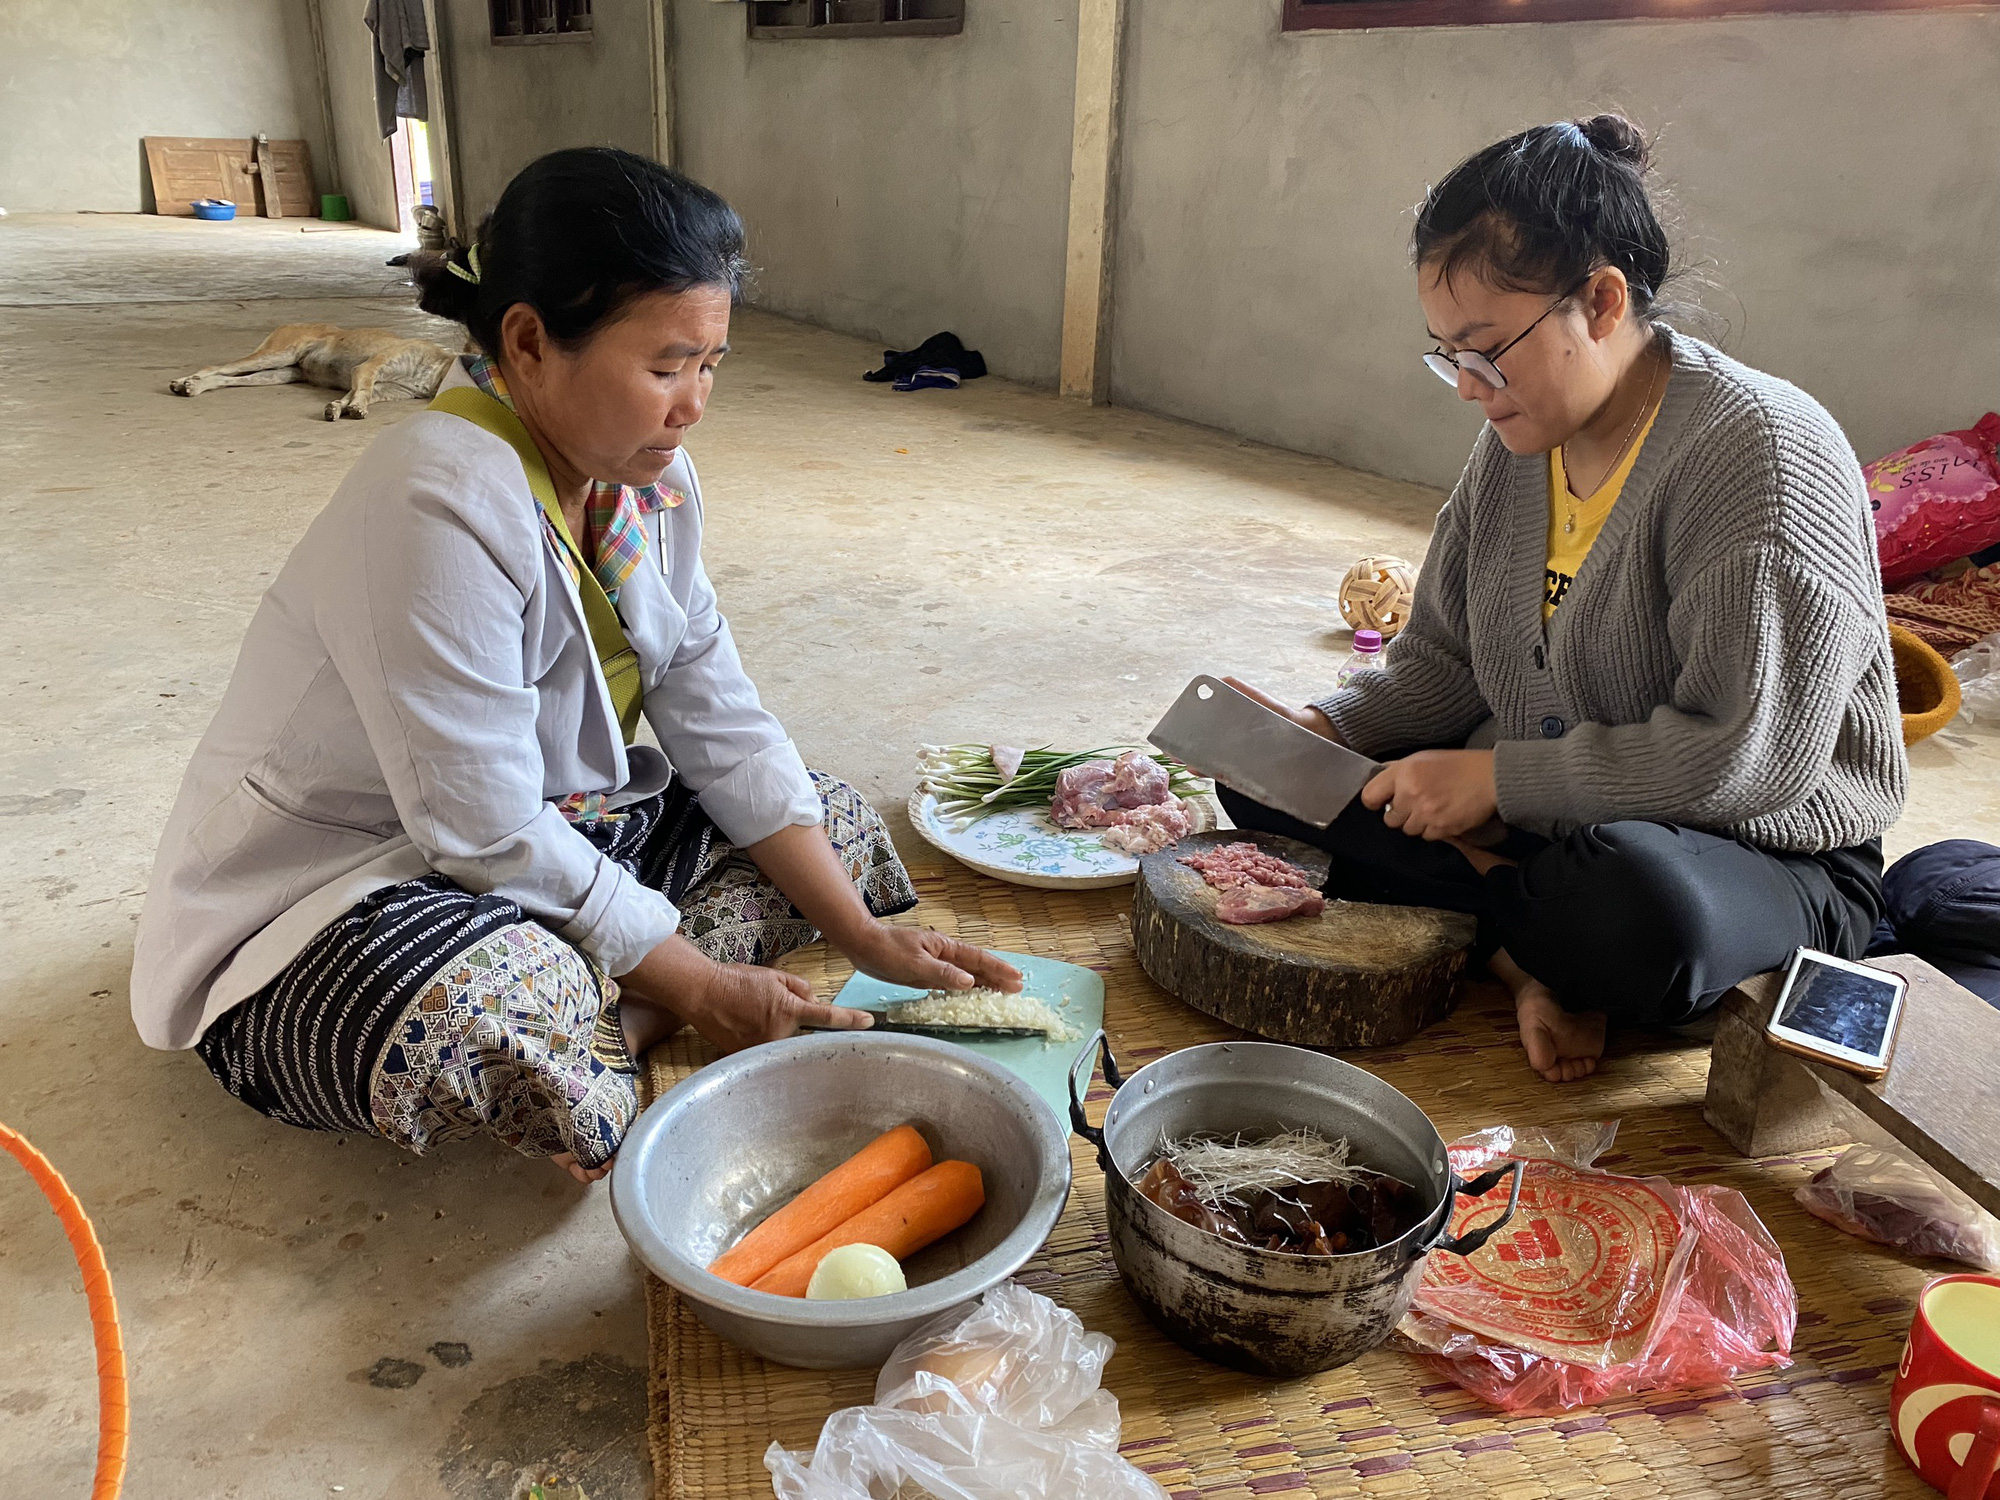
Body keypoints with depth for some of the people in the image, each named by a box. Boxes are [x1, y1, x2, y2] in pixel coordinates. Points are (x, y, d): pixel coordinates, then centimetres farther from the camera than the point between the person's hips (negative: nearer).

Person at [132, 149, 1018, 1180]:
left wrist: (866, 935, -7)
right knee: (496, 1017, -41)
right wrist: (700, 988, -18)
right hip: (325, 895, -8)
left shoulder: (647, 477, -3)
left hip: (550, 831, 9)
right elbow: (489, 838, -28)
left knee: (840, 826, 3)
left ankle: (597, 1032, -13)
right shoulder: (441, 505, -28)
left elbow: (723, 728, -2)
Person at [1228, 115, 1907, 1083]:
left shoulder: (1762, 450, -20)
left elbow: (1748, 757, -26)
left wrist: (1499, 777, -23)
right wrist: (1324, 728, -9)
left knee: (1632, 904, -42)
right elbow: (1441, 663, 9)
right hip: (1531, 820, 7)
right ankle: (1525, 950, -18)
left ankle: (1479, 909, -8)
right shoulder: (1515, 442, 3)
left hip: (1763, 856, -7)